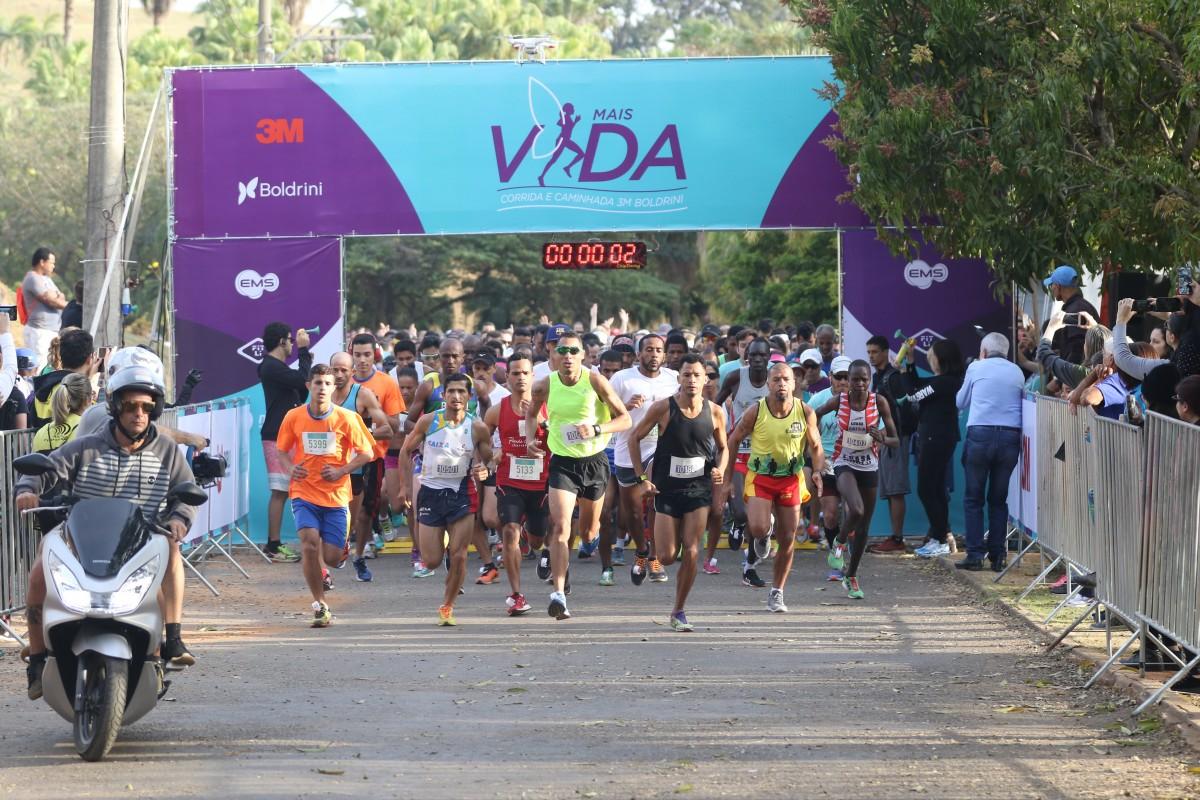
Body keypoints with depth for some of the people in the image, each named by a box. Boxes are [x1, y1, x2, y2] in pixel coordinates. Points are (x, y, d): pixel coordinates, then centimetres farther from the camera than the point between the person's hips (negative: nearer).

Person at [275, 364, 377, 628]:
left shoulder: (346, 418, -4)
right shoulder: (294, 417, 0)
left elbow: (367, 453, 2)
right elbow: (282, 452, 13)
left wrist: (341, 471, -12)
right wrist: (290, 469, -9)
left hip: (336, 495, 0)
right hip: (304, 494, 0)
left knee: (332, 555, -2)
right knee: (309, 543, -21)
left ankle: (321, 570, 39)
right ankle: (320, 604, -6)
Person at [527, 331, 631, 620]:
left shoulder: (596, 382, -12)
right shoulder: (545, 386, -6)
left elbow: (625, 419, -7)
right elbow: (530, 414, 15)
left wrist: (595, 429, -23)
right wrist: (530, 439, -4)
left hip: (594, 461, 1)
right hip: (562, 463, -1)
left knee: (588, 532, 15)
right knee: (560, 527, -19)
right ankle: (558, 593, -24)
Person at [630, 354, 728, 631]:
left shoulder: (715, 412, -3)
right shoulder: (663, 408, -10)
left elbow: (723, 447, 13)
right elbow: (634, 438, 0)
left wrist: (720, 469, -8)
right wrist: (642, 478, -5)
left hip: (699, 489, 1)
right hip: (667, 488, -1)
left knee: (691, 553, -7)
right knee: (667, 556, -3)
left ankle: (678, 612, 6)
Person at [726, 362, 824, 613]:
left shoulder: (805, 412, -10)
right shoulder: (756, 412, -14)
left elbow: (816, 446, 2)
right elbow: (733, 441, -2)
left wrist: (818, 471, -17)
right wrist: (726, 477, -3)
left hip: (791, 479, 2)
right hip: (760, 477, -2)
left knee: (787, 539, 5)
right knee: (758, 528, -24)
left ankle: (777, 593, 23)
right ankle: (763, 535, 17)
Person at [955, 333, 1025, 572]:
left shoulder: (976, 368, 6)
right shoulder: (1017, 372, 13)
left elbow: (960, 402, 17)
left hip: (980, 434, -3)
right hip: (1011, 435, 3)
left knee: (973, 498, 4)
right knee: (999, 499, 10)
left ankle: (975, 554, -3)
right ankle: (997, 556, 7)